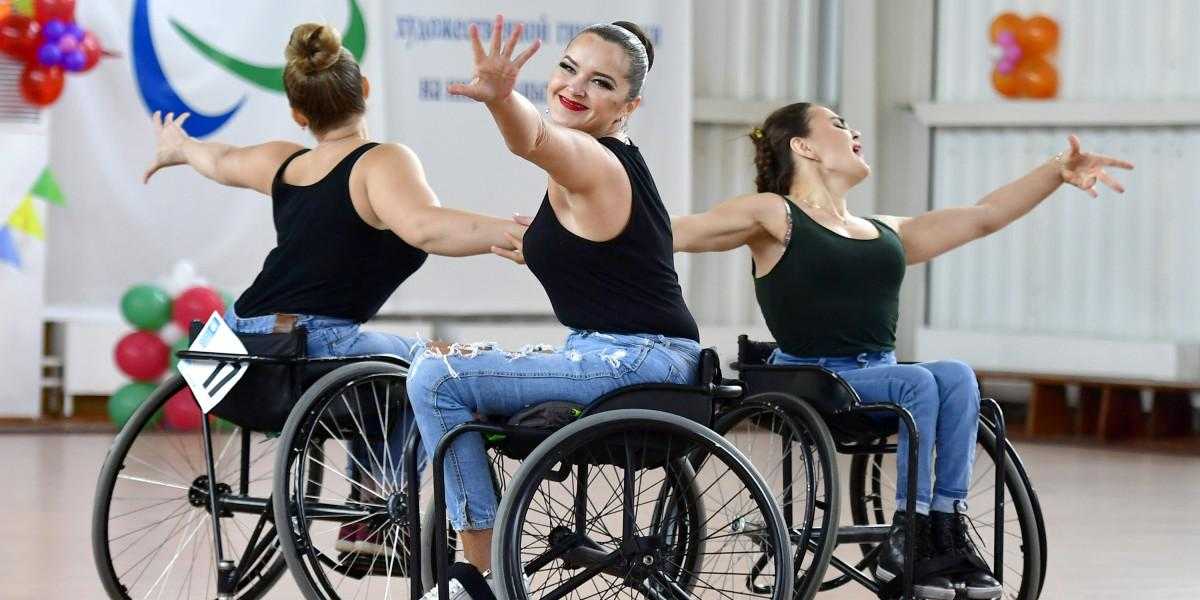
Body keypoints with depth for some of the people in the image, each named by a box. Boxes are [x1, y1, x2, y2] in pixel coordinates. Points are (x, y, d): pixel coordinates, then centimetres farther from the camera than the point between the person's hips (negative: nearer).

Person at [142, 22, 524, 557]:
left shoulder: (285, 166, 13)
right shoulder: (381, 163, -8)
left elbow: (221, 162, 35)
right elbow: (425, 228, -28)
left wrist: (177, 148, 57)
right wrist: (516, 233, -35)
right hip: (313, 351, -8)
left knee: (385, 369, 34)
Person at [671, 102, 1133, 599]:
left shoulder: (886, 234, 23)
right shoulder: (774, 216, 4)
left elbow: (984, 217, 24)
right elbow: (675, 234, -5)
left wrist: (1058, 171, 20)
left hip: (878, 379, 6)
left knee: (956, 376, -22)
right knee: (918, 382, -28)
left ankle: (947, 530, -24)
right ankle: (907, 540, -25)